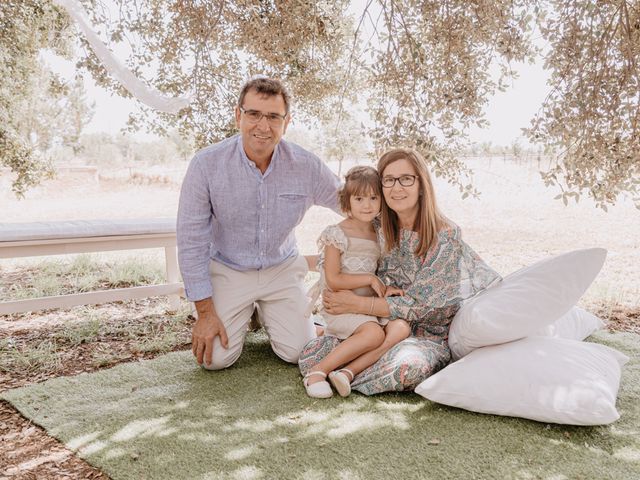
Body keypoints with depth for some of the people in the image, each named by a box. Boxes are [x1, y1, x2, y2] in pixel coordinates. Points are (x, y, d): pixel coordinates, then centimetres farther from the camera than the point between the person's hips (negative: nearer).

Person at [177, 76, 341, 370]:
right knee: (216, 358, -13)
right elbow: (192, 240, -15)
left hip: (281, 270, 2)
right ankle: (243, 313, 21)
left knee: (298, 353, -9)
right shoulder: (206, 164, -20)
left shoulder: (307, 167, -15)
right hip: (227, 270, -1)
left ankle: (265, 311, 24)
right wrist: (205, 312, -14)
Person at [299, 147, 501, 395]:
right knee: (312, 351, -14)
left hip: (431, 336, -4)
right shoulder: (382, 232, -1)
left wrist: (356, 304, -19)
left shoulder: (445, 236, -17)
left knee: (407, 364, -38)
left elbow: (418, 305, -18)